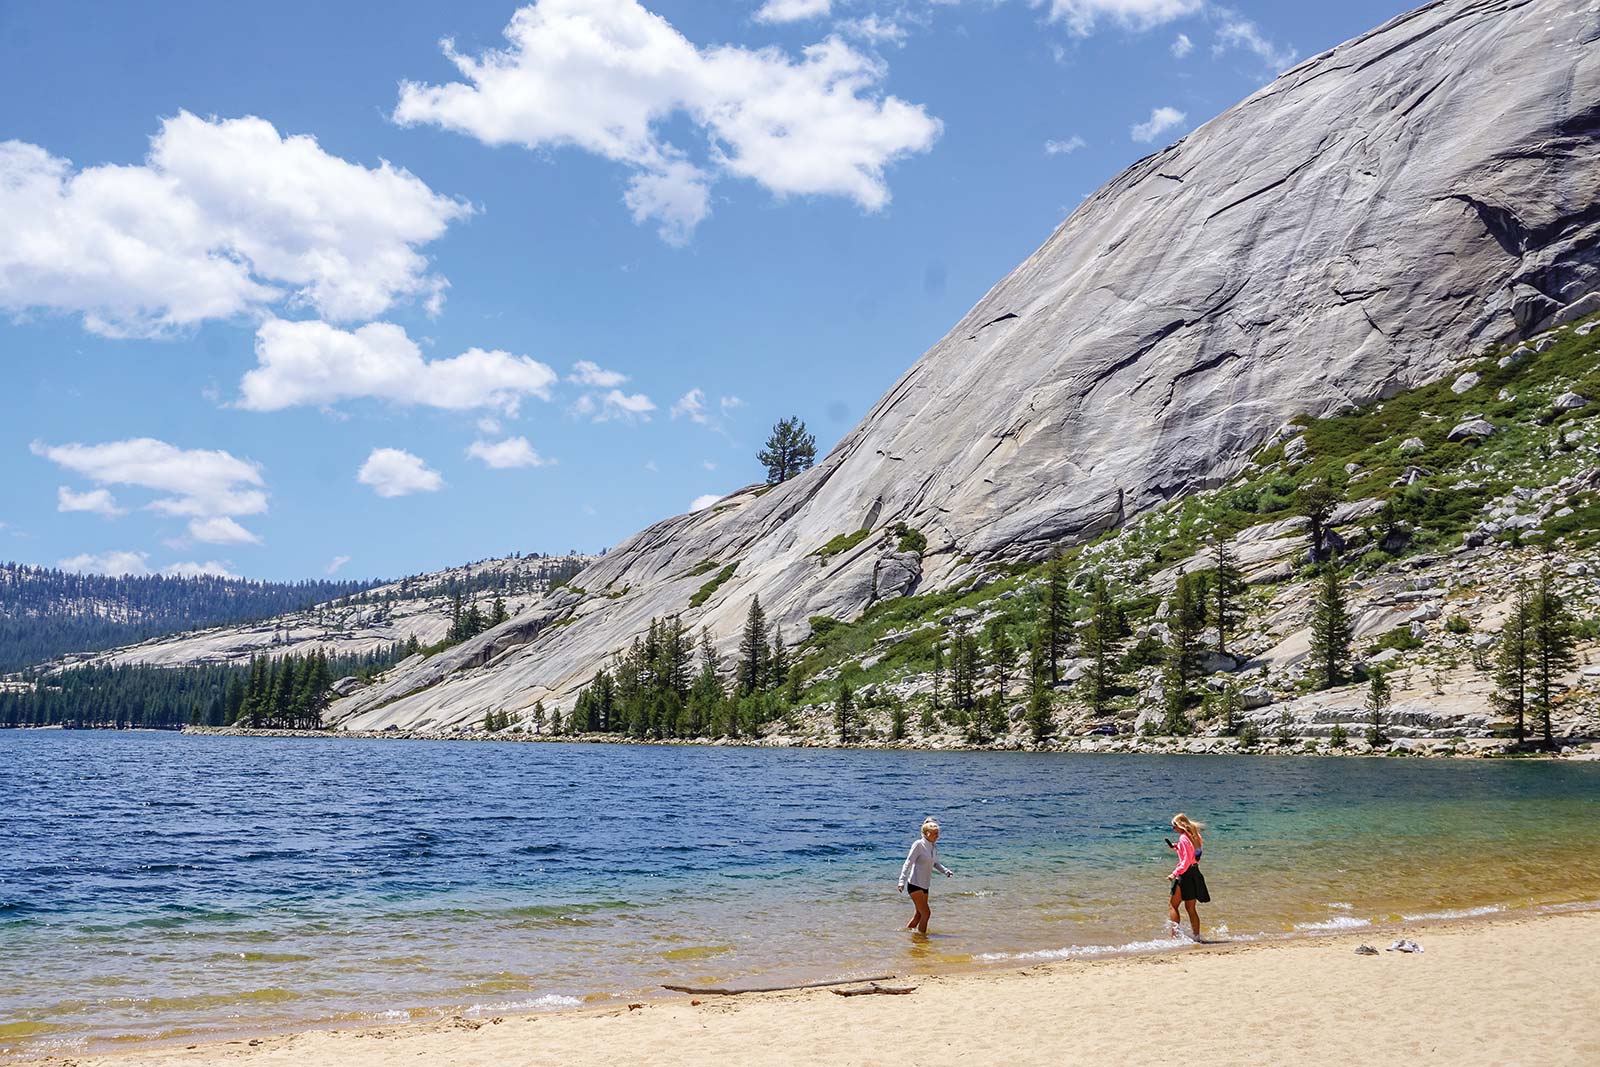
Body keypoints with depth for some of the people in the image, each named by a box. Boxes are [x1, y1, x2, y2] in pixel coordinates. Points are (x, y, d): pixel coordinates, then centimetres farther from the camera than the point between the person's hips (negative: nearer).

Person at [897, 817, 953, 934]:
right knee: (926, 913, -11)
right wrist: (902, 882, -22)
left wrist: (946, 871, 8)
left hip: (924, 885, 8)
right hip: (915, 884, -8)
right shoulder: (919, 845, -14)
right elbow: (908, 863, -15)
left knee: (918, 915, 13)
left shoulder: (934, 847, 8)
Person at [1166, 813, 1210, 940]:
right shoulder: (1194, 837, 10)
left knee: (1172, 905, -1)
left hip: (1185, 874, -9)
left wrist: (1175, 873, -22)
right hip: (1195, 873, 9)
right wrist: (1178, 848, 17)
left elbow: (1186, 860, -21)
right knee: (1191, 908, 14)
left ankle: (1175, 935, -8)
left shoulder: (1183, 838, -15)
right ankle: (1197, 937, 13)